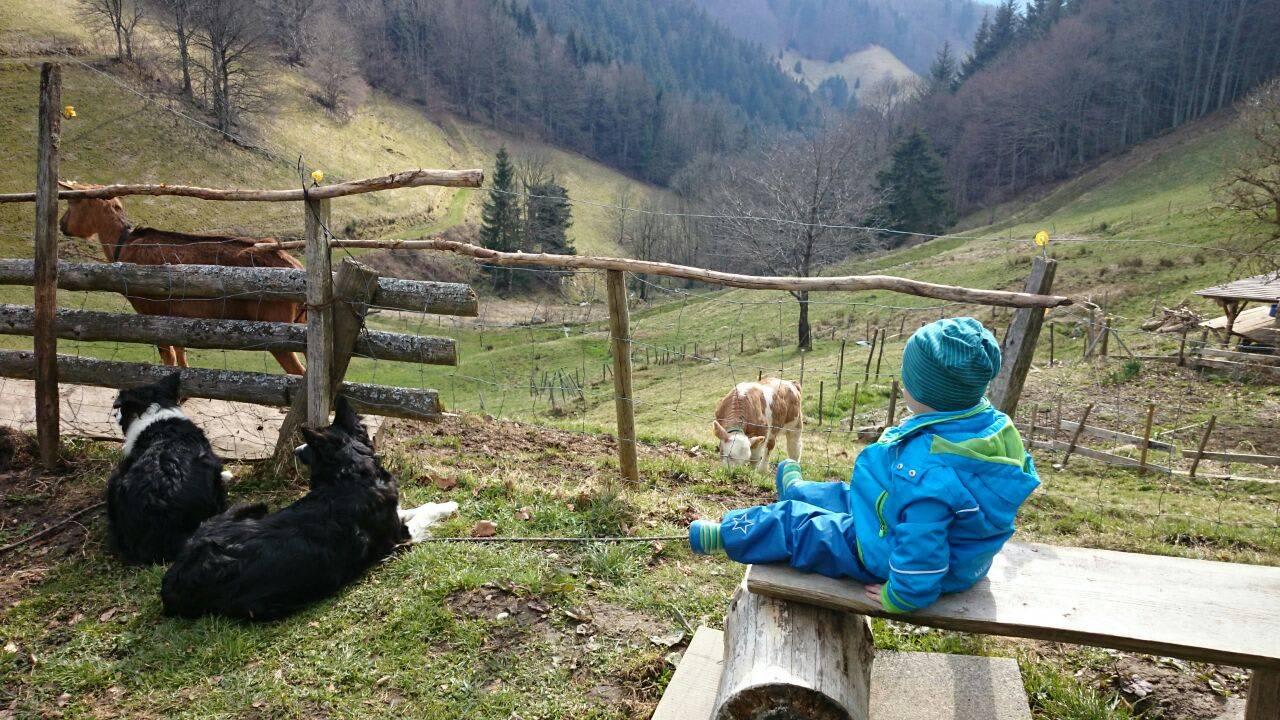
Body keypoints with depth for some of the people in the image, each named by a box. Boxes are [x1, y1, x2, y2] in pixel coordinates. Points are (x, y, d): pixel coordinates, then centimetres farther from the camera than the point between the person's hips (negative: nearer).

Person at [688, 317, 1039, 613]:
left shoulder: (927, 467, -41)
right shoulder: (994, 425, -12)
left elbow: (920, 547, -35)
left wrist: (900, 597, -18)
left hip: (889, 556, -8)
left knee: (794, 523, 5)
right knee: (845, 496, 30)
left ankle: (726, 535, 26)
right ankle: (797, 491, 61)